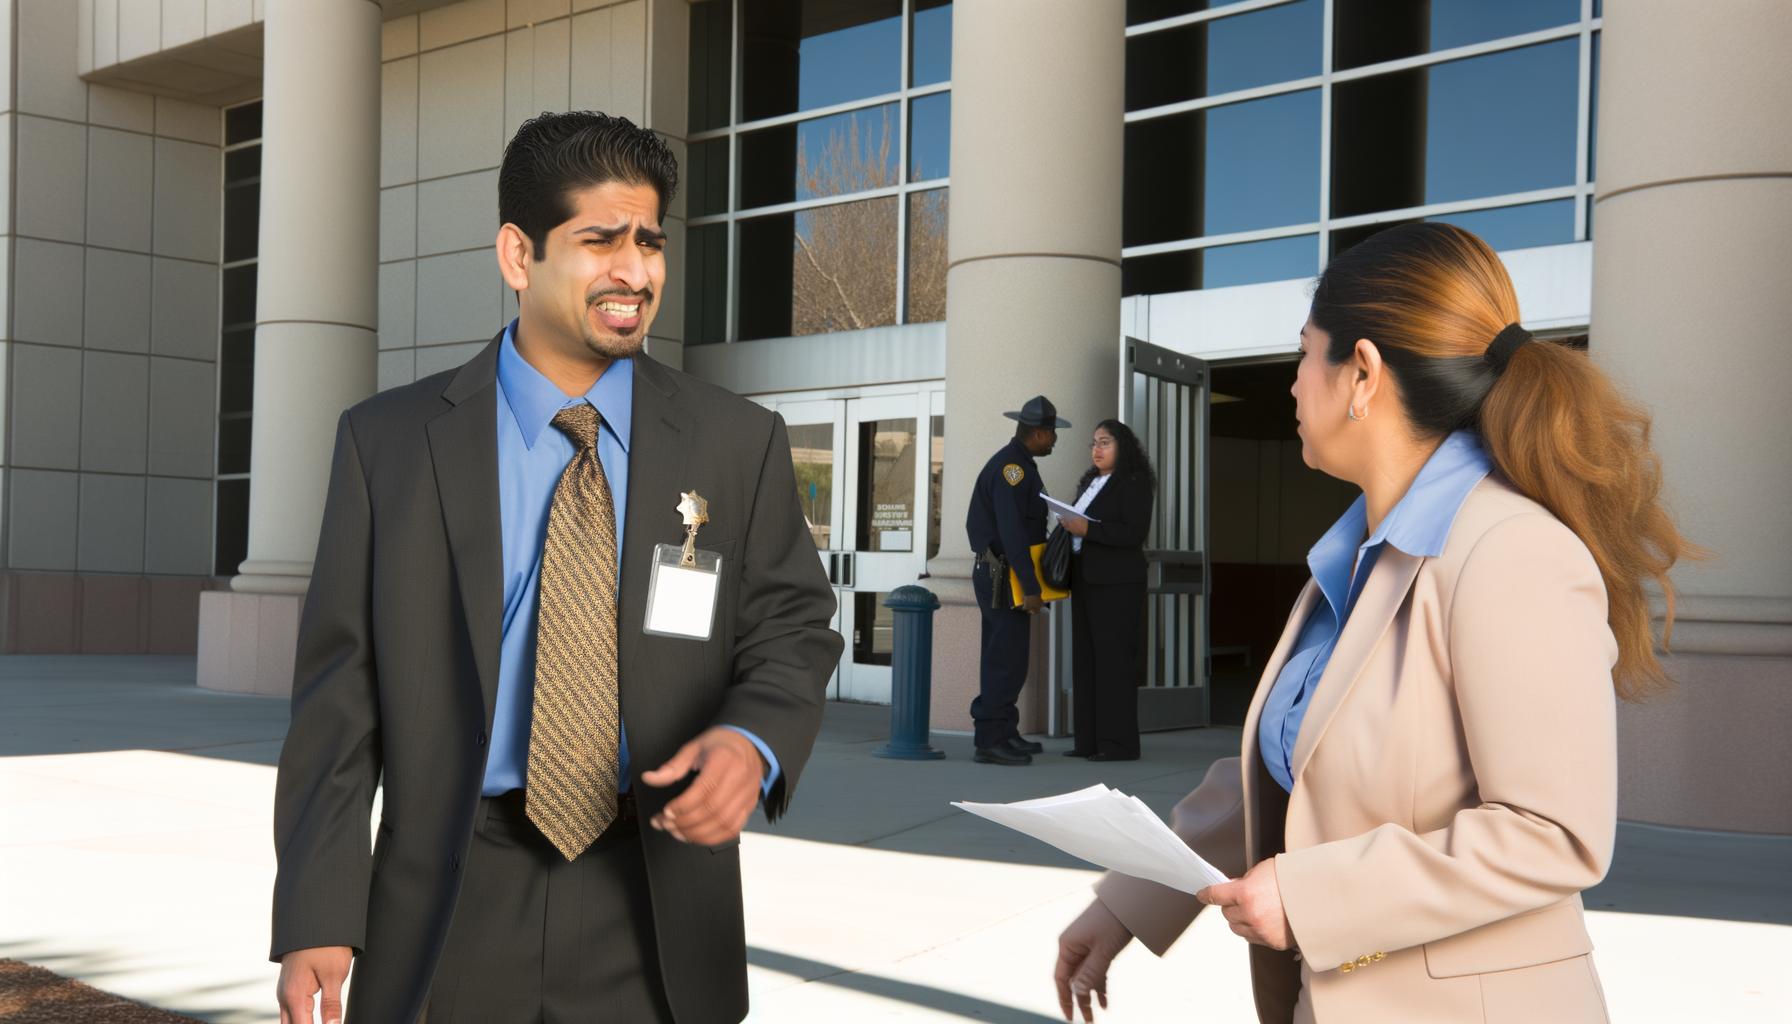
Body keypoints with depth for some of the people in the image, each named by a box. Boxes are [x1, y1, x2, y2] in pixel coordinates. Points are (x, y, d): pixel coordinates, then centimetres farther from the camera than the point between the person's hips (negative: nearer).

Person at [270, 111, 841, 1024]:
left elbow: (790, 626, 5)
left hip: (655, 919, 1)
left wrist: (754, 741, -18)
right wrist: (318, 915, -7)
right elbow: (341, 690, -1)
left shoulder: (738, 445, 0)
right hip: (448, 914, 0)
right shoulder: (388, 442, -1)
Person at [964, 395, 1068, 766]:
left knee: (1004, 658, 14)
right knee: (1006, 661, -9)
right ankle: (989, 742, -7)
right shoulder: (1011, 466, -18)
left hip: (1002, 577, 10)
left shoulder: (1017, 464, 15)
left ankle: (1004, 734, 20)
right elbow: (1012, 532, -24)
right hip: (1005, 579, -10)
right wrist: (1031, 588, -24)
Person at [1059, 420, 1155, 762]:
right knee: (1085, 660, 6)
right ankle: (1089, 740, 9)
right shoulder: (1090, 483, 20)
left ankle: (1119, 742, -6)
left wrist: (1087, 530, -22)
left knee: (1114, 659, -8)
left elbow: (1135, 533, -17)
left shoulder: (1133, 483, -6)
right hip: (1086, 581, 9)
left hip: (1116, 583, -9)